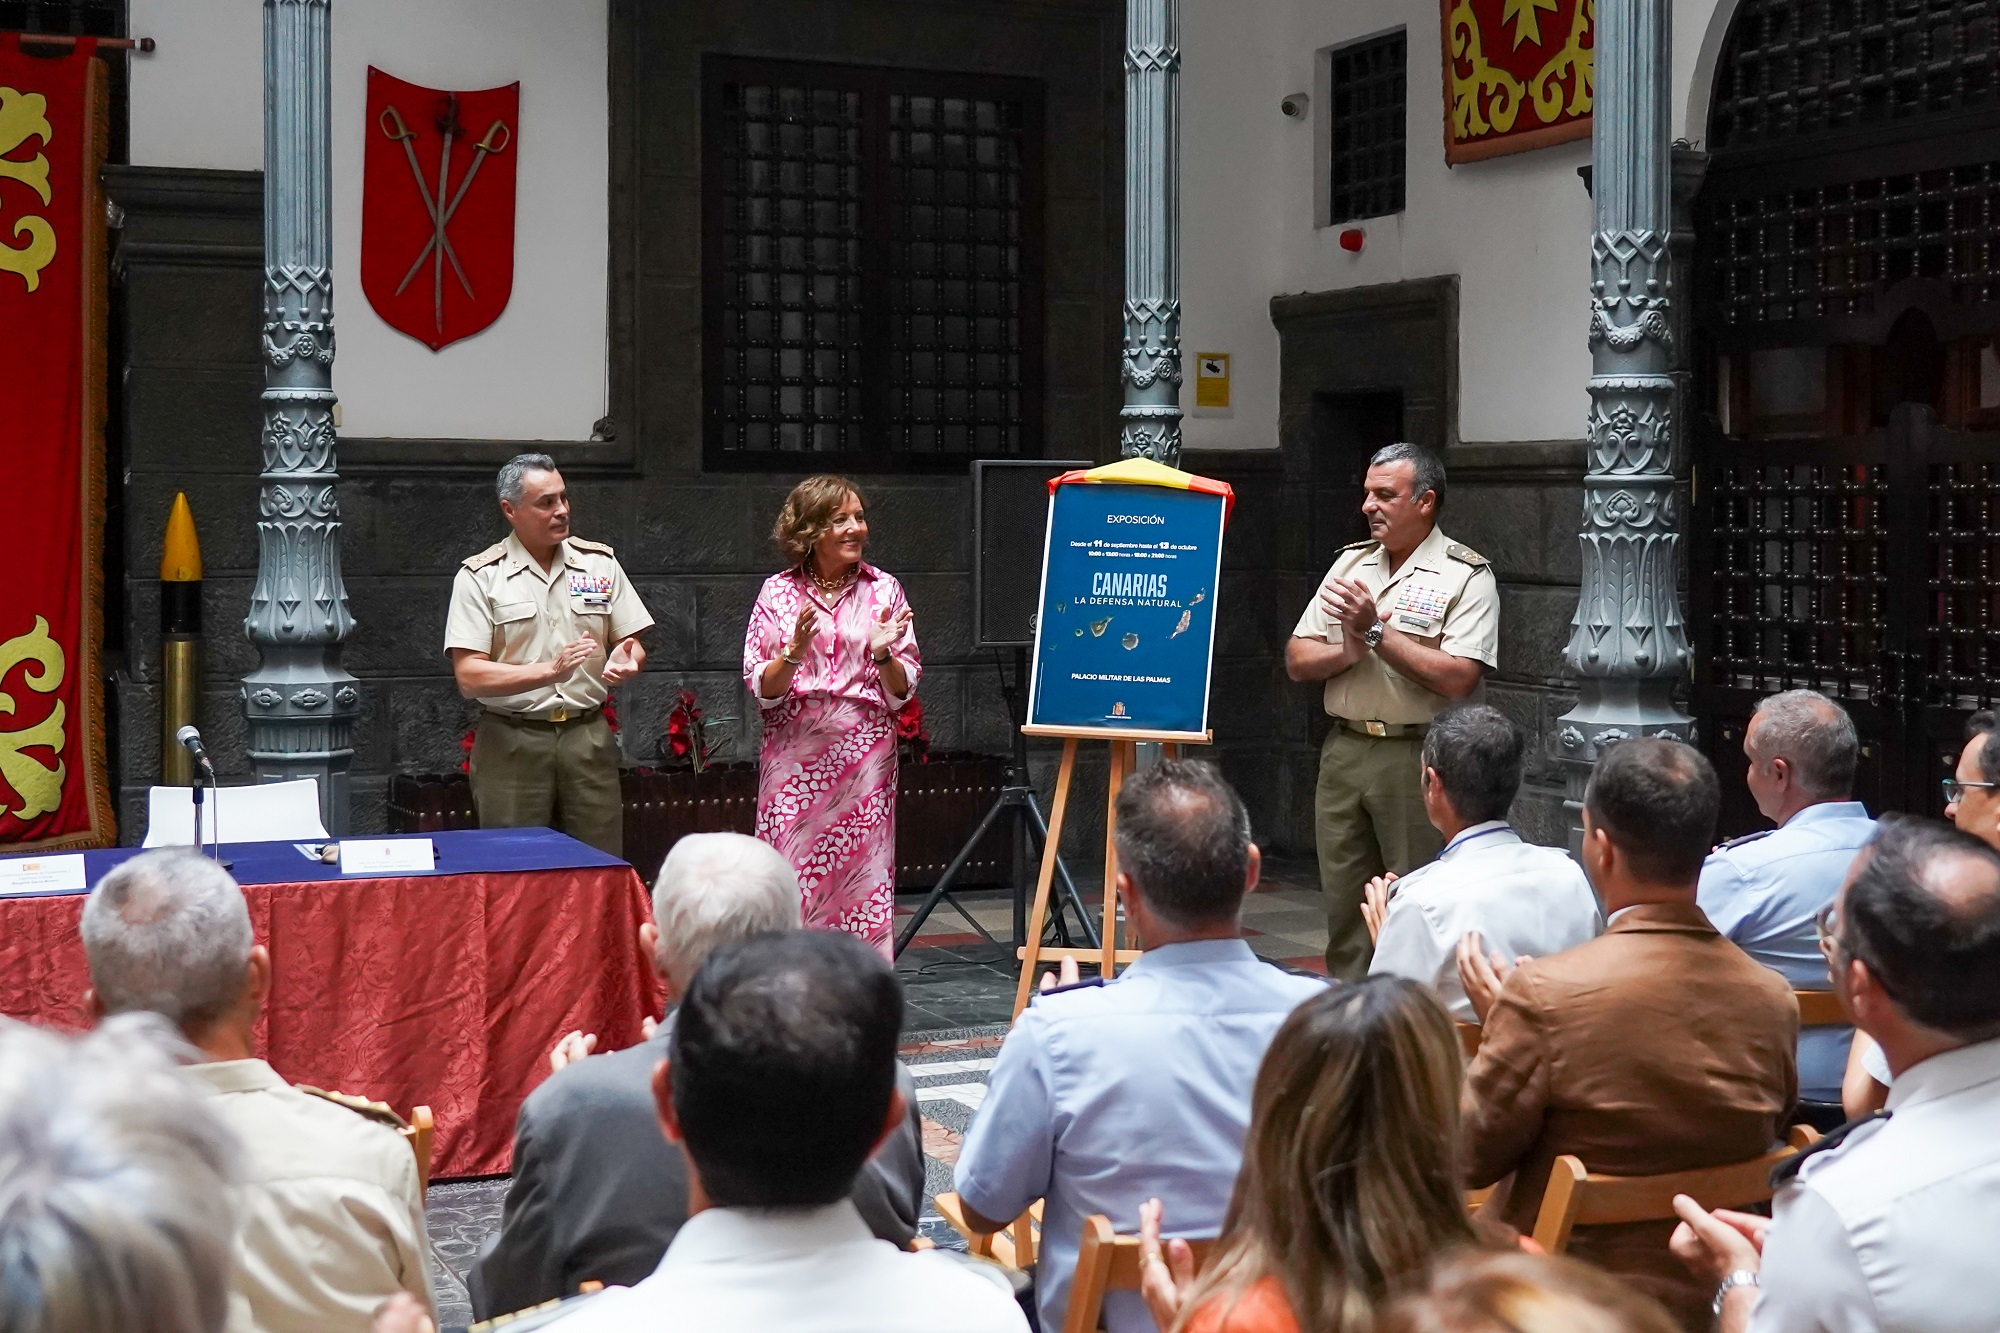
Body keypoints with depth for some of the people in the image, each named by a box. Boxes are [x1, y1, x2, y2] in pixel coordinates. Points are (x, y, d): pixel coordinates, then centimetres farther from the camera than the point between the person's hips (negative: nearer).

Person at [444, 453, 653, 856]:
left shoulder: (599, 563, 9)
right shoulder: (480, 577, -2)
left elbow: (633, 646, 14)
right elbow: (469, 677, -10)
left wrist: (625, 663, -11)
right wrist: (550, 672, -21)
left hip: (588, 736, 3)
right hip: (512, 743, -3)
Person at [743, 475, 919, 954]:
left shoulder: (884, 590, 6)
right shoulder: (778, 591, 5)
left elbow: (903, 690, 6)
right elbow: (760, 688, 2)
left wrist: (883, 655, -13)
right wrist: (794, 653, -15)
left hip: (865, 755, 0)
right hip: (794, 757, 0)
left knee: (864, 879, -2)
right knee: (792, 883, -3)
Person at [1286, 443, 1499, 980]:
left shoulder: (1466, 576, -4)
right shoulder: (1352, 562, 14)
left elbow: (1457, 678, -17)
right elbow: (1297, 662, 11)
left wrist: (1376, 632, -15)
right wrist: (1349, 651, -9)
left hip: (1417, 755, -6)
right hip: (1343, 750, 6)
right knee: (1344, 906, 10)